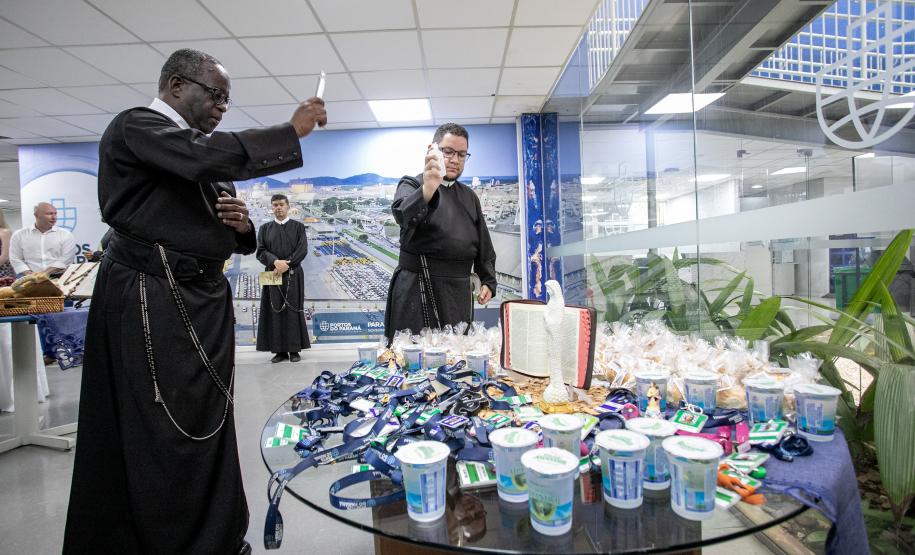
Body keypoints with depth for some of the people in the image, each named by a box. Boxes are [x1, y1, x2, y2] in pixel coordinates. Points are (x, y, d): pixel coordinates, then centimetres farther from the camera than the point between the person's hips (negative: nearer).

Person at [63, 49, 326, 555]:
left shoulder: (197, 147, 19)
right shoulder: (136, 126, -5)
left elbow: (227, 237, 22)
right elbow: (212, 156, -26)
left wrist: (241, 223, -1)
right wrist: (292, 129, -17)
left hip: (205, 298, 8)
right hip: (155, 302, -8)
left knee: (208, 426, 12)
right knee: (168, 435, 0)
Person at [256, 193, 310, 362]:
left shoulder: (298, 227, 6)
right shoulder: (265, 228, 12)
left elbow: (302, 249, -5)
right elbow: (260, 251, 2)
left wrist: (287, 264, -16)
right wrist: (275, 262, -17)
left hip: (293, 275, -2)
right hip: (272, 275, 2)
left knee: (293, 310, -1)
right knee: (275, 311, 1)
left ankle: (294, 349, 3)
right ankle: (279, 350, 6)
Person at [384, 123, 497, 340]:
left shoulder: (469, 197, 17)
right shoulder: (411, 185, 0)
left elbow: (484, 246, 21)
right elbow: (405, 214, -25)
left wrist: (488, 280, 10)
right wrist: (427, 189, -44)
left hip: (458, 292, 5)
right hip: (417, 291, -5)